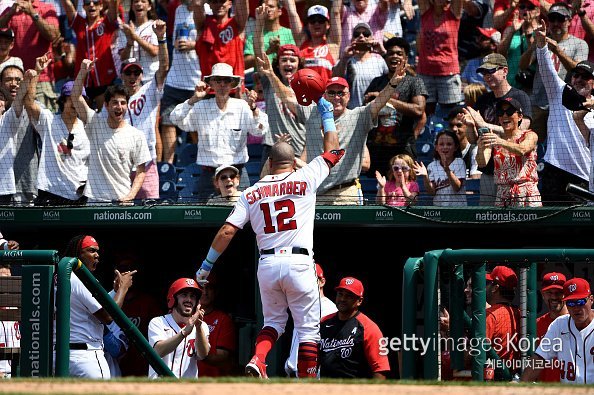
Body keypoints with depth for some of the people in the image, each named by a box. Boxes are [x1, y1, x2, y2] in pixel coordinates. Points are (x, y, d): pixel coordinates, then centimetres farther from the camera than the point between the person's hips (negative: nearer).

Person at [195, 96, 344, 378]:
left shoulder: (252, 193, 9)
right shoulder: (304, 180, 2)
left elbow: (227, 231, 3)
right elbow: (332, 153, 15)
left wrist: (207, 264, 10)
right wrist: (327, 117, 27)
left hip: (266, 264, 3)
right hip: (299, 262, -3)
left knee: (273, 321, 21)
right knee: (308, 326, 4)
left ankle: (257, 361, -6)